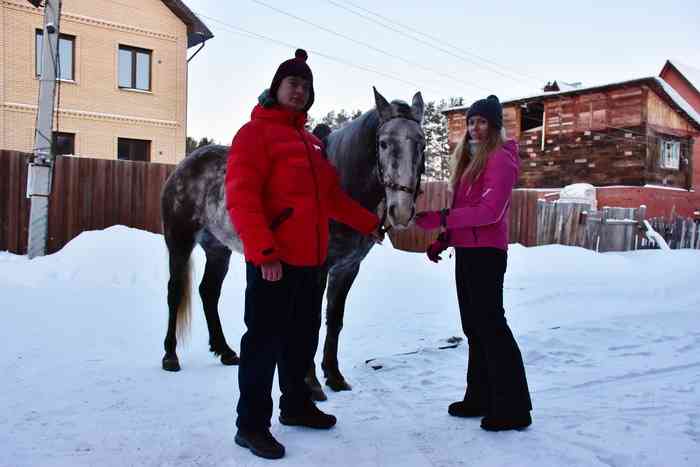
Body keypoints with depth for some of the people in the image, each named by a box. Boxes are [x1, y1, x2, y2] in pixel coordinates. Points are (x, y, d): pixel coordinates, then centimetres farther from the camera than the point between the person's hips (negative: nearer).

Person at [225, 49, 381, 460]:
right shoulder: (255, 133, -6)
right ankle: (252, 424, 13)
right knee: (265, 341, -1)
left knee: (304, 336, 18)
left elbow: (332, 196, 24)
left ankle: (296, 404, 35)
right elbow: (241, 197, -18)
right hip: (273, 262, -8)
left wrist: (369, 223, 22)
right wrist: (263, 251, -26)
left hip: (311, 260, 8)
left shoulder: (312, 142, 19)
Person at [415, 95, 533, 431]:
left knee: (490, 324, -7)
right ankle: (481, 397, 22)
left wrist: (440, 219, -25)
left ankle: (513, 408, 2)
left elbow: (490, 210, -20)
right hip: (466, 251, 9)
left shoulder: (500, 158, -8)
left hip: (485, 252, -9)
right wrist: (442, 240, 7)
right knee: (473, 326, 12)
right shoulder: (469, 159, 20)